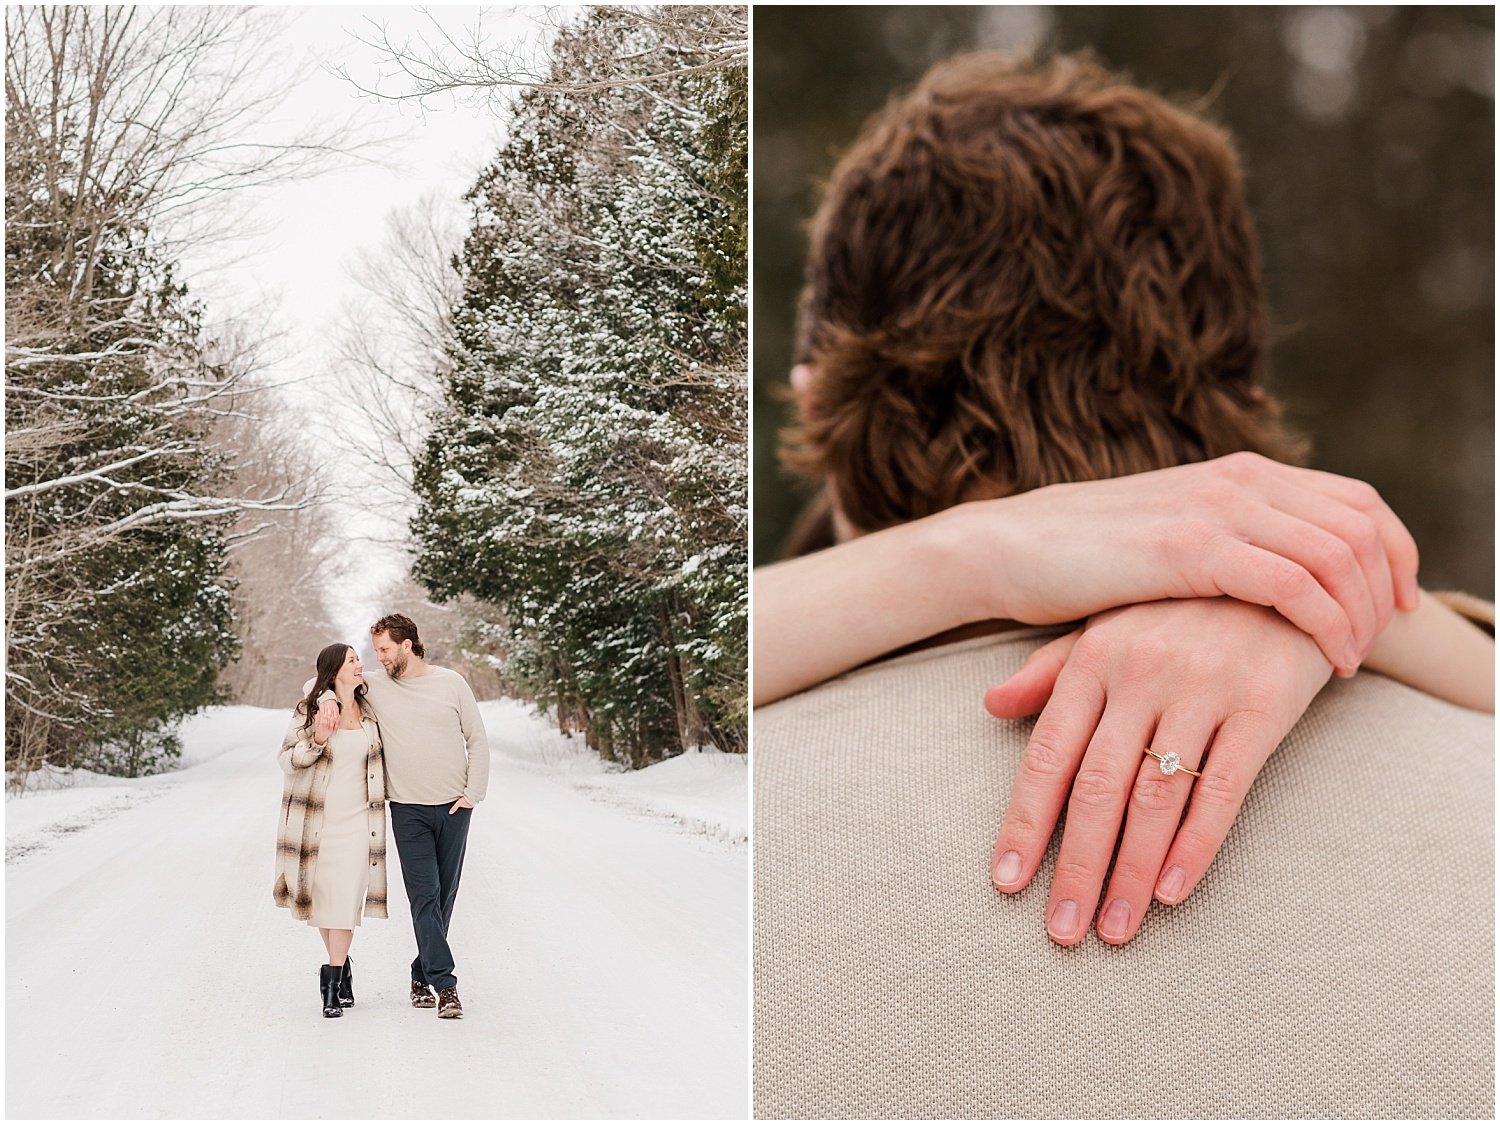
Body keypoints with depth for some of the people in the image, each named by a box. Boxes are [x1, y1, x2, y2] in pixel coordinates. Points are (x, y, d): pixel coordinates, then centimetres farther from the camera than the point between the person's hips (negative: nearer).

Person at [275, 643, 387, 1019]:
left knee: (345, 900, -8)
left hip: (356, 820, 1)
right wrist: (318, 740, -22)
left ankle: (332, 981, -4)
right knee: (322, 898, 7)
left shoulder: (369, 711, 8)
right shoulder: (309, 710, -3)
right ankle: (341, 965, 25)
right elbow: (286, 759, -6)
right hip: (316, 820, -1)